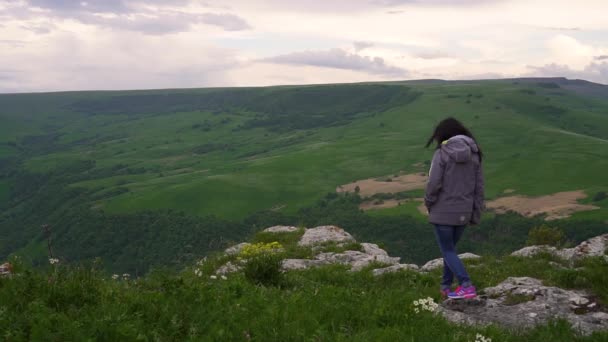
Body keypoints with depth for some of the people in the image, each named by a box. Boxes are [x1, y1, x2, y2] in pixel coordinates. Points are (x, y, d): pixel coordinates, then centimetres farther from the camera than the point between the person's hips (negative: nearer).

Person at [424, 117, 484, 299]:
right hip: (463, 212, 5)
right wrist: (476, 215, 8)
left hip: (443, 211, -5)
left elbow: (434, 184, -17)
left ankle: (467, 286, -11)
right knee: (450, 247, 23)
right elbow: (478, 187, 3)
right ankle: (446, 287, 27)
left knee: (447, 251, 5)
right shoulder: (474, 154, 3)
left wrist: (429, 204, 2)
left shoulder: (441, 154, -13)